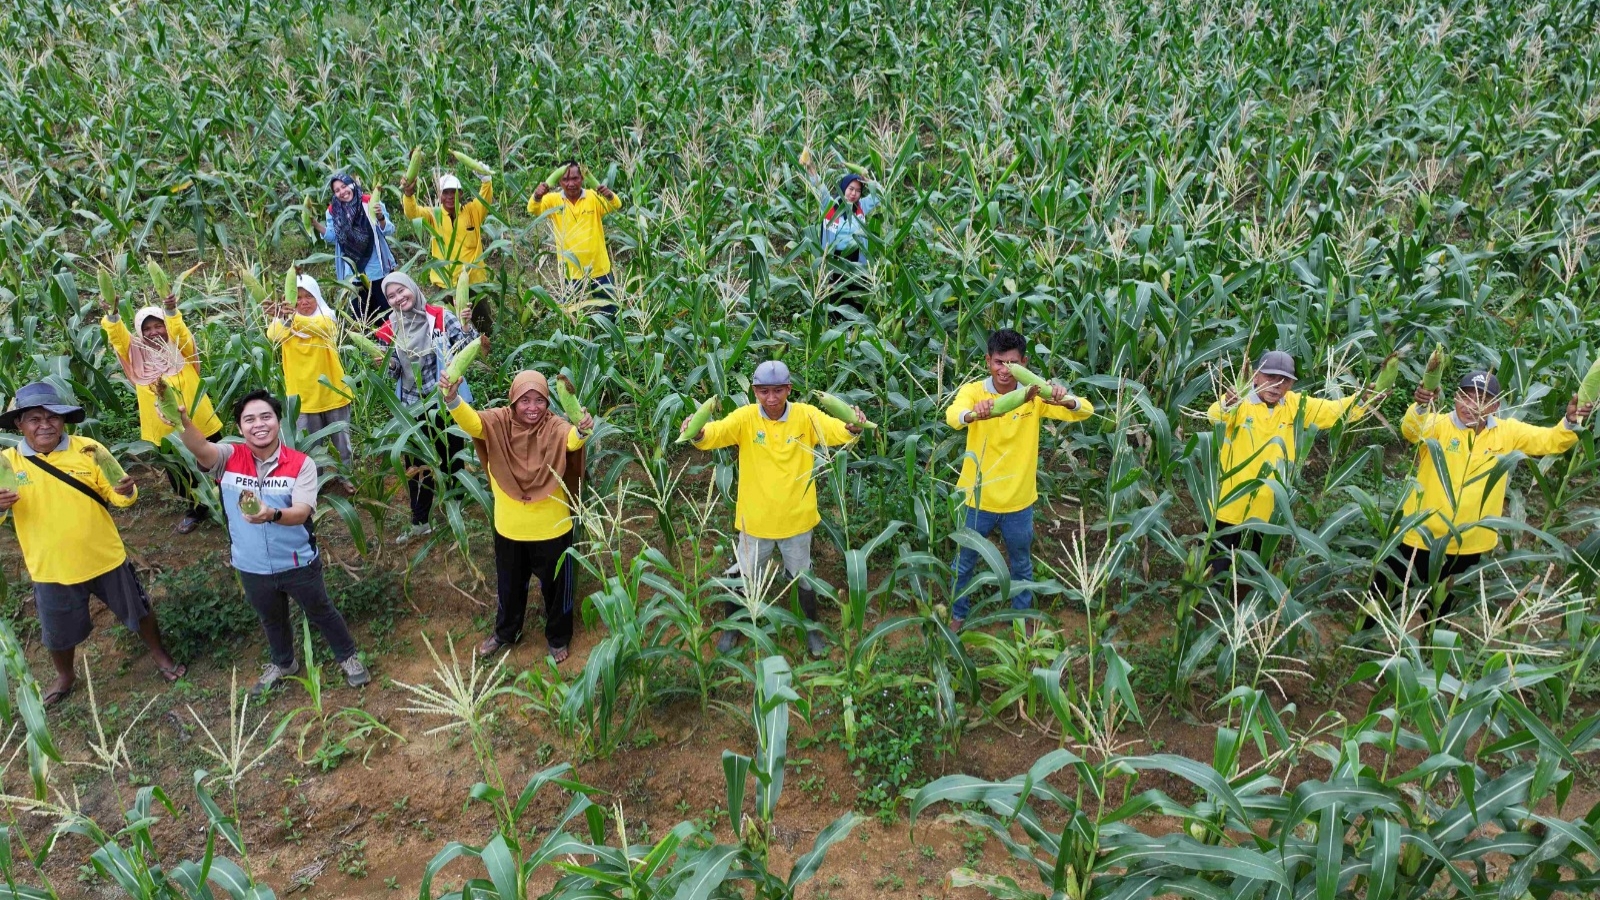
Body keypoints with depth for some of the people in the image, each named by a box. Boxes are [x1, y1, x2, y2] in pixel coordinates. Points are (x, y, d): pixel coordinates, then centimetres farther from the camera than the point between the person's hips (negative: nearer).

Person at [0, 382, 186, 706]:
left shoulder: (88, 449, -10)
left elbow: (117, 497, -6)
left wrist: (125, 491, -30)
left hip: (105, 558, -1)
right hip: (51, 569, 1)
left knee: (137, 610, 16)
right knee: (59, 633, 19)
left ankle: (159, 654, 42)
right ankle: (65, 676, 48)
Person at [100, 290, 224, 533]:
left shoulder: (180, 348, -2)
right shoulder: (137, 354, 1)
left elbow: (179, 330, -23)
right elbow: (118, 336, -16)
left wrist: (171, 310, -44)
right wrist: (111, 314, -36)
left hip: (200, 425, -2)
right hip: (164, 431, 2)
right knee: (178, 477, 15)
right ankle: (197, 509, 39)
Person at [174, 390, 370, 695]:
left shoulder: (302, 464, -18)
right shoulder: (229, 458, -14)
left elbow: (301, 512, -28)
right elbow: (200, 448, -36)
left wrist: (272, 514, -51)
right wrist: (181, 418, -57)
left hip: (298, 563, -2)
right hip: (252, 567, 3)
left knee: (321, 613, 19)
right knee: (271, 620, 27)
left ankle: (348, 656, 44)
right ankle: (283, 663, 54)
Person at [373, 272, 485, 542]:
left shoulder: (440, 317, -8)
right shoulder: (390, 330, 1)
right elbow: (394, 372, 2)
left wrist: (465, 326, -33)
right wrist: (384, 363, -19)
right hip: (412, 406, 3)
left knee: (451, 459, 11)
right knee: (415, 465, 12)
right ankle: (419, 522, 26)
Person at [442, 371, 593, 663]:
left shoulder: (555, 427, -18)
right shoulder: (499, 423, -12)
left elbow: (572, 439, -39)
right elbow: (470, 421, -29)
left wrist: (583, 431, -63)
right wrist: (452, 398, -50)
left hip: (551, 527, -2)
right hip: (509, 527, 2)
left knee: (555, 585, 17)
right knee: (509, 585, 24)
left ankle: (558, 638, 41)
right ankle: (506, 632, 49)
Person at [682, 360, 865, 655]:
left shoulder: (805, 415, -12)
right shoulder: (745, 418, -13)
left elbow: (835, 430, -27)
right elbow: (716, 432, -28)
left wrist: (852, 427, -51)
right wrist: (697, 433, -52)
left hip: (796, 518, 0)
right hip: (755, 518, 0)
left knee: (803, 578, 19)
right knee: (744, 578, 17)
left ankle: (812, 629, 42)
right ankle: (732, 628, 42)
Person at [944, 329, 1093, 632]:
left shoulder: (1034, 395, -9)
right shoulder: (973, 391, -14)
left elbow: (1085, 411, -19)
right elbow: (953, 416, -36)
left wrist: (1066, 399, -43)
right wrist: (973, 414, -60)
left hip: (1018, 500, 2)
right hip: (977, 498, -1)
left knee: (1021, 566, 21)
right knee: (964, 562, 17)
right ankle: (958, 614, 41)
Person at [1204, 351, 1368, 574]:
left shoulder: (1295, 406, 3)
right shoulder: (1240, 402, -12)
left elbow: (1335, 410, -3)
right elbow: (1215, 416, -32)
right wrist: (1225, 406, -55)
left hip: (1269, 511, 4)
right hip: (1230, 506, -4)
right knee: (1219, 571, 5)